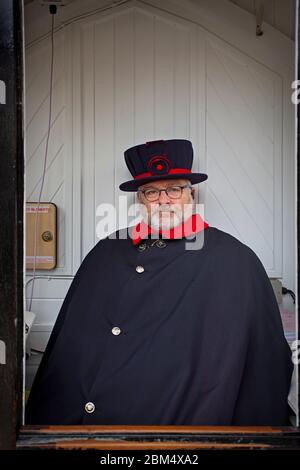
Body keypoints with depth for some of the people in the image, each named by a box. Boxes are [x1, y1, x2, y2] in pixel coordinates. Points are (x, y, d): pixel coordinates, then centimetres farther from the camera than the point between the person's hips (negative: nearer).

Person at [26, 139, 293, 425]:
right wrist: (41, 414, 14)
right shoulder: (106, 252, 13)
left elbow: (267, 357, 3)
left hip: (180, 418, -2)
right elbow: (68, 342, 15)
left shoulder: (235, 260, 0)